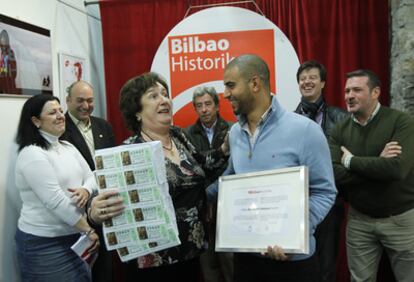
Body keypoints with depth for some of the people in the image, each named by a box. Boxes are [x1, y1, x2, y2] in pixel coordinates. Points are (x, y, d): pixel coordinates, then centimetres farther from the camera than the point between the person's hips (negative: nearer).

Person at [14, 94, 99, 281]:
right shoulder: (32, 154, -16)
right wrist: (89, 230, -18)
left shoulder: (68, 147, 9)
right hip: (44, 243, -7)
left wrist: (86, 190, -15)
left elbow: (91, 176, 9)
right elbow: (56, 201, -21)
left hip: (75, 235, 7)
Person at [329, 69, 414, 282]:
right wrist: (377, 164, -21)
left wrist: (350, 160, -17)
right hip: (359, 220, 3)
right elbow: (333, 175, -14)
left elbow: (397, 168, -27)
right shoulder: (339, 131, -2)